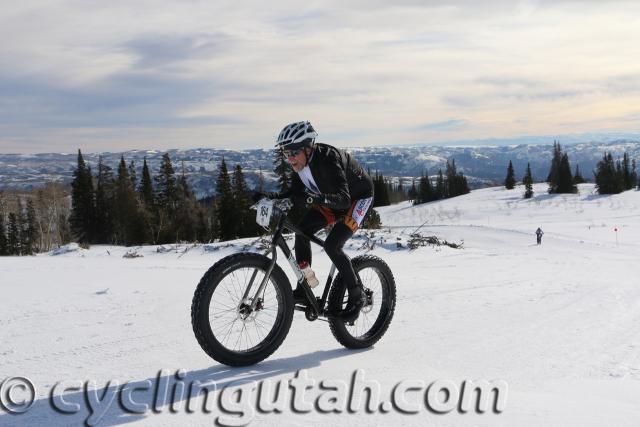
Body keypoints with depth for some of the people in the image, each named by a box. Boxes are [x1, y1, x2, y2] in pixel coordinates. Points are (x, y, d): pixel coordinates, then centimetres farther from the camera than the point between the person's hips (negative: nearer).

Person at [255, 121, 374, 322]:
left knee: (332, 245, -21)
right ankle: (305, 286, -1)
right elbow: (295, 194, -4)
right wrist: (269, 197, -19)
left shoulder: (327, 159, -35)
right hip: (332, 198, 8)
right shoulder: (301, 162, -12)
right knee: (302, 230, -12)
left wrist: (314, 197, -59)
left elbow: (343, 198, -44)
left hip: (357, 197, -7)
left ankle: (356, 297, -5)